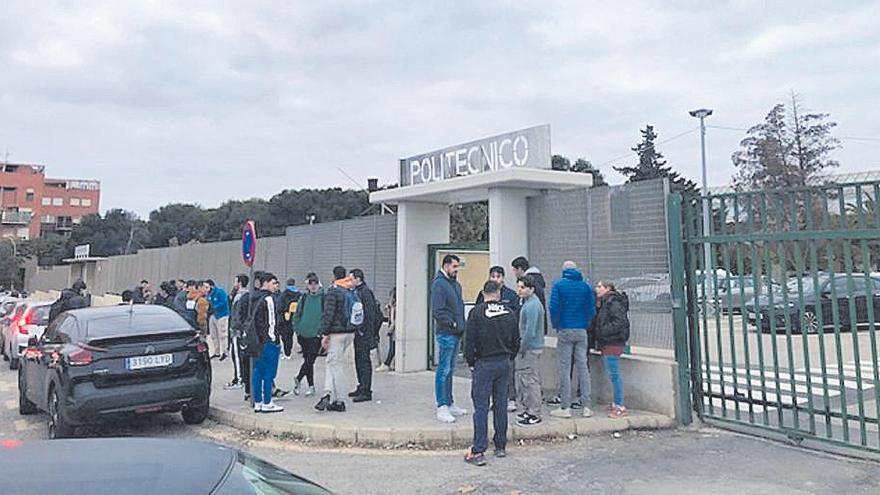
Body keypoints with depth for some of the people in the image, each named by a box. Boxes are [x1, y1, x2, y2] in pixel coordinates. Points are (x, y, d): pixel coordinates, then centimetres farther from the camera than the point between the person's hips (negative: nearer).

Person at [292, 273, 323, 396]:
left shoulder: (324, 297, -6)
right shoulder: (304, 298, 7)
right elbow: (297, 315, 12)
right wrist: (297, 329, 4)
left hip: (316, 335, -4)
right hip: (303, 334, 4)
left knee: (310, 360, -8)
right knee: (307, 360, 10)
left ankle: (298, 380, 13)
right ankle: (311, 386, 20)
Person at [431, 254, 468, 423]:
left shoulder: (456, 284, 16)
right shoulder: (439, 284, -12)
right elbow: (437, 312, -18)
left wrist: (462, 325, 12)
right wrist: (452, 323, -21)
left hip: (456, 334, 9)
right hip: (446, 334, -9)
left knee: (450, 370, 16)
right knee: (443, 371, -5)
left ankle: (450, 404, 24)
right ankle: (442, 407, 0)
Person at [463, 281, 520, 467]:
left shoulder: (477, 312, -9)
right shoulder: (509, 313, 4)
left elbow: (469, 340, -9)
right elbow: (516, 341, 8)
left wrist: (471, 362, 3)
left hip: (484, 364, -4)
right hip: (504, 364, 4)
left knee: (481, 407, -3)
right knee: (501, 405, 13)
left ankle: (478, 451, -4)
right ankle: (501, 446, 21)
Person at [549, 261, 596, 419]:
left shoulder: (559, 285, -3)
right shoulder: (586, 286, 6)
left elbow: (553, 307, -10)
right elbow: (592, 309, 3)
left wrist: (556, 326, 2)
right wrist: (586, 324, 12)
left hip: (565, 330, -3)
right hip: (582, 331, 3)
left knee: (564, 369, 1)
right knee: (583, 367, 7)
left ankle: (565, 407, 2)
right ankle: (586, 407, 8)